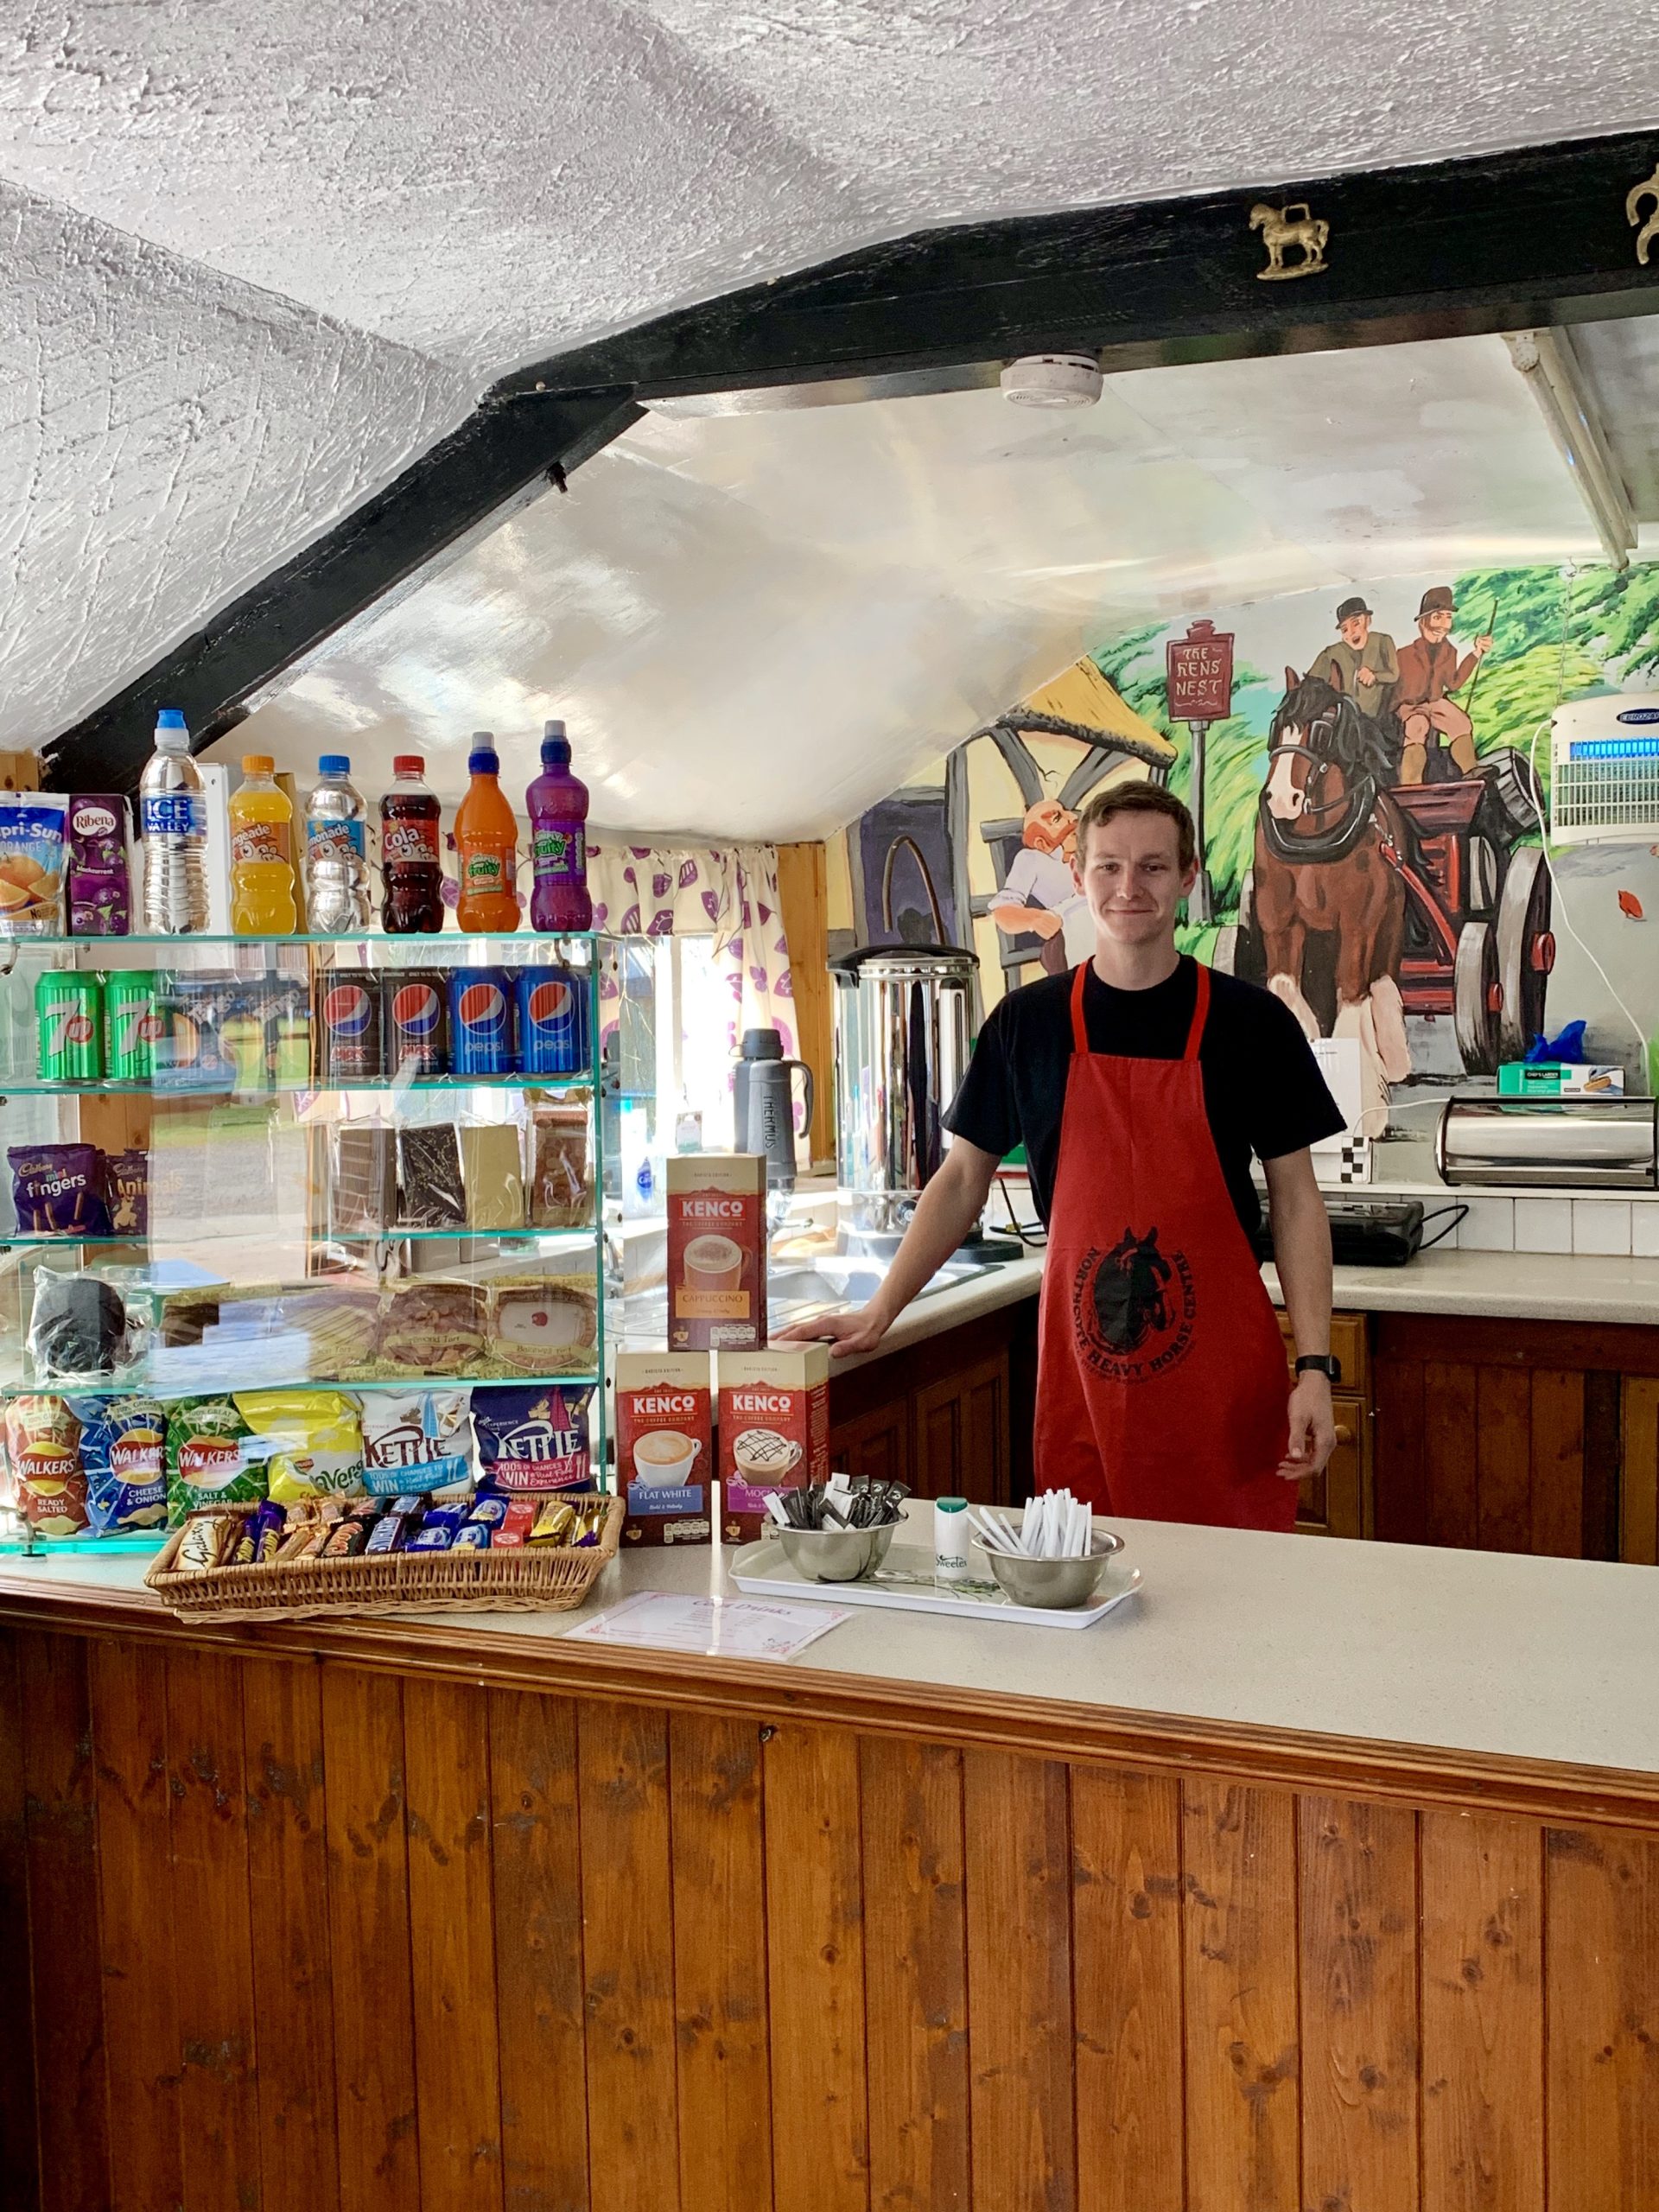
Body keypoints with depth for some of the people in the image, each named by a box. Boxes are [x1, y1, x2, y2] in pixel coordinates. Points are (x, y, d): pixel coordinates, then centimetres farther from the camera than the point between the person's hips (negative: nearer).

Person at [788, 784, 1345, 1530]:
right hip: (1079, 1370, 1)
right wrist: (881, 1312, 3)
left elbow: (1295, 1199, 2)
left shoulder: (1251, 1021, 0)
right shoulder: (1026, 1022, 4)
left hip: (1224, 1381, -1)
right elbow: (964, 1178, 11)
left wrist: (1315, 1367, -5)